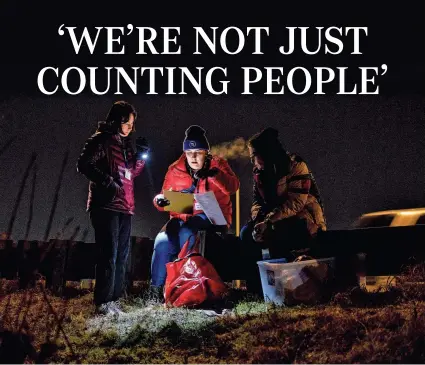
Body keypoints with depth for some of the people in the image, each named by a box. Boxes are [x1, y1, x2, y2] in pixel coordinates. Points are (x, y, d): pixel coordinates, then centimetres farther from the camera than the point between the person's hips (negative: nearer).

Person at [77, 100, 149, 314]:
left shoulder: (125, 144, 18)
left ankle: (114, 301, 14)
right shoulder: (101, 140, -6)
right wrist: (107, 181, -23)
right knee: (109, 255, -12)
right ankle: (103, 303, -10)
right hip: (105, 206, -9)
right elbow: (84, 165, -15)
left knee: (122, 256, 9)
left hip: (124, 208, 9)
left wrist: (140, 156, 5)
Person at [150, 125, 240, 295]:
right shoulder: (175, 170, 10)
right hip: (182, 217, 3)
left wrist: (213, 174, -30)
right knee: (163, 241, -25)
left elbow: (232, 187, -14)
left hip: (210, 216, -3)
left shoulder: (217, 164, 3)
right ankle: (157, 286, -14)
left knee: (186, 233, -34)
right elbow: (166, 199, 10)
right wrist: (159, 200, -15)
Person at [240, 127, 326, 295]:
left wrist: (268, 221, -29)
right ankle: (254, 287, -12)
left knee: (274, 234, -33)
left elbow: (296, 202, -23)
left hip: (304, 222, -7)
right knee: (247, 232, -15)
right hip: (278, 223, 7)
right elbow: (257, 201, 9)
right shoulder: (259, 172, 7)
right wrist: (258, 219, -14)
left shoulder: (295, 166, -15)